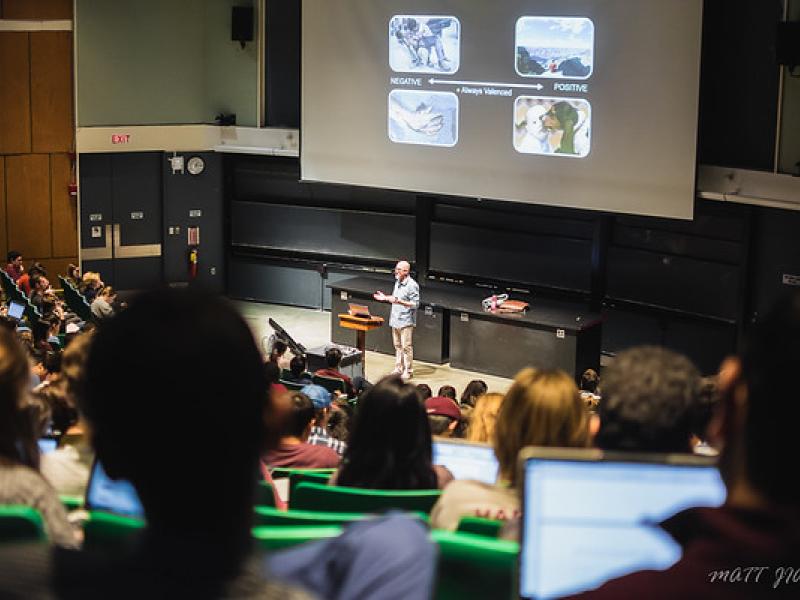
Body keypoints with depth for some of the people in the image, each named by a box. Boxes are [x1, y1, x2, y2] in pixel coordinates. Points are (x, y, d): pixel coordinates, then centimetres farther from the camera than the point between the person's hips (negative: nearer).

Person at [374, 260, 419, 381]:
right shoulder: (397, 282, 12)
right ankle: (398, 369, 24)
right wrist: (385, 298, 10)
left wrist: (399, 301, -26)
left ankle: (408, 371, 6)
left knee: (406, 347, -3)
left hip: (406, 321, -8)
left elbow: (415, 304, -19)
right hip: (395, 320, 8)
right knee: (397, 346, 14)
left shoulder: (412, 285, -16)